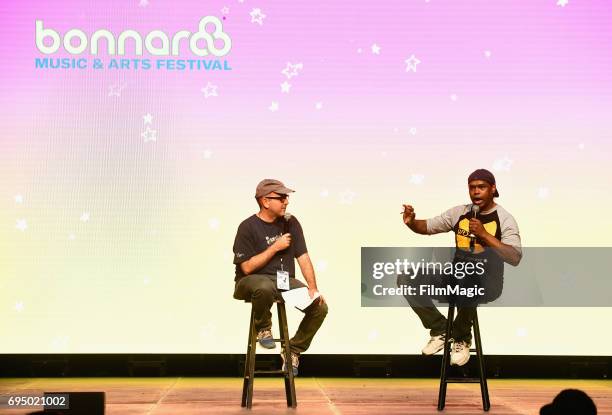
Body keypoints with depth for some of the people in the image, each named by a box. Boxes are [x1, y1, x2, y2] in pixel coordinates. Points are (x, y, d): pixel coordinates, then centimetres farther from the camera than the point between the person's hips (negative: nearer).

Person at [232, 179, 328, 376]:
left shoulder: (290, 223, 7)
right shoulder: (248, 227, -9)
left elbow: (303, 257, 4)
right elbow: (247, 267, -14)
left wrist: (313, 288, -8)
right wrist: (275, 247, -15)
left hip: (285, 280, 5)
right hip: (252, 280, -5)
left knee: (320, 307, -15)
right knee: (264, 288, -43)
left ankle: (294, 349, 7)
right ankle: (263, 328, -10)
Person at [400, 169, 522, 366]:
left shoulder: (504, 219, -5)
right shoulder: (459, 212, 9)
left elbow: (515, 258, -17)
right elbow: (427, 227, 15)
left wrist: (484, 234, -21)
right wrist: (411, 222, -8)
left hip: (487, 282, -5)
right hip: (456, 276, 5)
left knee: (467, 284, -43)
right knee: (406, 278, -14)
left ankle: (461, 337, -13)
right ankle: (441, 329, -4)